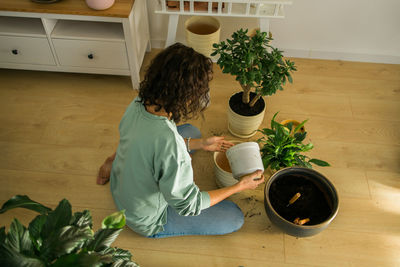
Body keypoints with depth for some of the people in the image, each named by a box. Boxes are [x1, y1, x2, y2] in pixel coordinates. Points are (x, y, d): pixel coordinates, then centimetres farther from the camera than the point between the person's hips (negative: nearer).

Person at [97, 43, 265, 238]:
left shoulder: (138, 103, -18)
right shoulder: (170, 143, -42)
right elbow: (188, 206, -26)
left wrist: (200, 144, 4)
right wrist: (240, 186, -16)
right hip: (149, 221, -6)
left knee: (191, 132, 21)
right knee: (234, 217, 5)